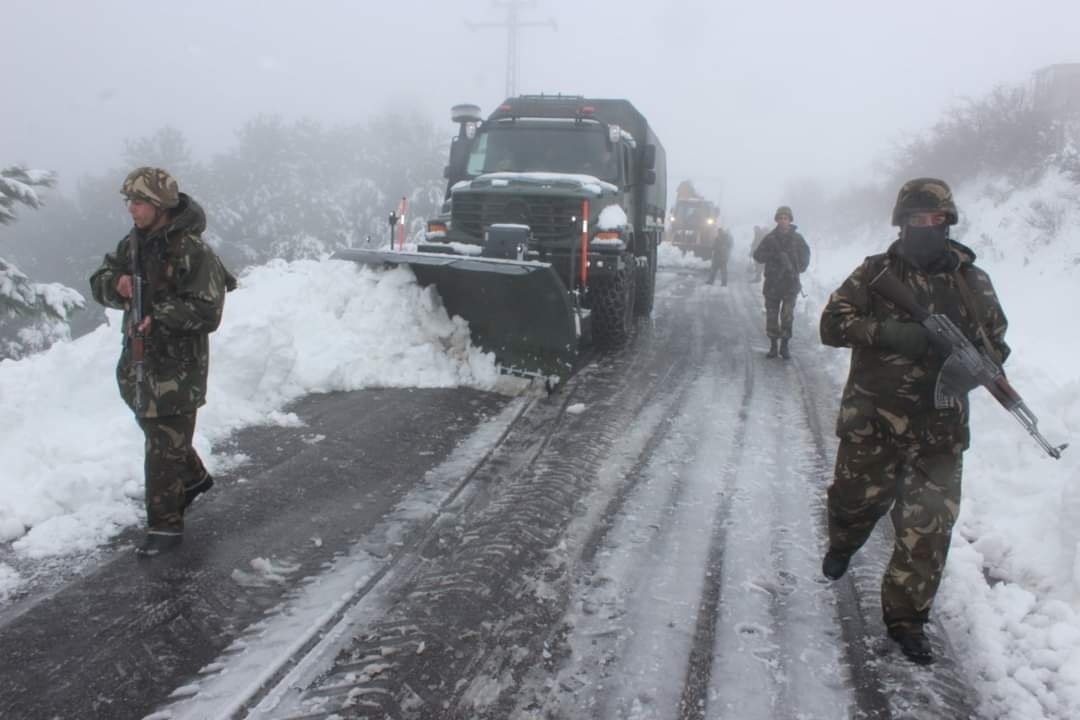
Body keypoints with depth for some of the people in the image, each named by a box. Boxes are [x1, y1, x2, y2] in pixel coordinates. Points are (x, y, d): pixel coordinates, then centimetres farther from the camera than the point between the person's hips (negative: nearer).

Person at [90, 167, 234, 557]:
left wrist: (159, 317, -29)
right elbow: (100, 281, 10)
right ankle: (194, 477, 48)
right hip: (138, 356, 8)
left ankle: (165, 525, 8)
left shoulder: (193, 251, -19)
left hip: (178, 364, -8)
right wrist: (116, 285, -12)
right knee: (156, 429, 24)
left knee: (164, 447, -4)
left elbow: (208, 312, -22)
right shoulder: (133, 242, 6)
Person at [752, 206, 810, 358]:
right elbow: (757, 255, 0)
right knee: (771, 315, 3)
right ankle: (773, 345, 13)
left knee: (787, 316, -6)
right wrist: (772, 254, -17)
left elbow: (805, 256, 14)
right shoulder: (769, 238, 3)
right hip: (772, 283, 1)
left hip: (790, 283, -1)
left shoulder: (797, 239, 3)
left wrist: (799, 268, -3)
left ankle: (785, 345, 5)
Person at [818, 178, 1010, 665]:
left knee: (929, 526, 2)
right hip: (872, 420, -1)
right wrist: (884, 331, -24)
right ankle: (843, 544, 46)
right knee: (860, 498, 9)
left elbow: (996, 343, 14)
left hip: (939, 428, 2)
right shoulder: (876, 272, 1)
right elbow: (833, 323, -7)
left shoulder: (973, 281, 7)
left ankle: (906, 617, 20)